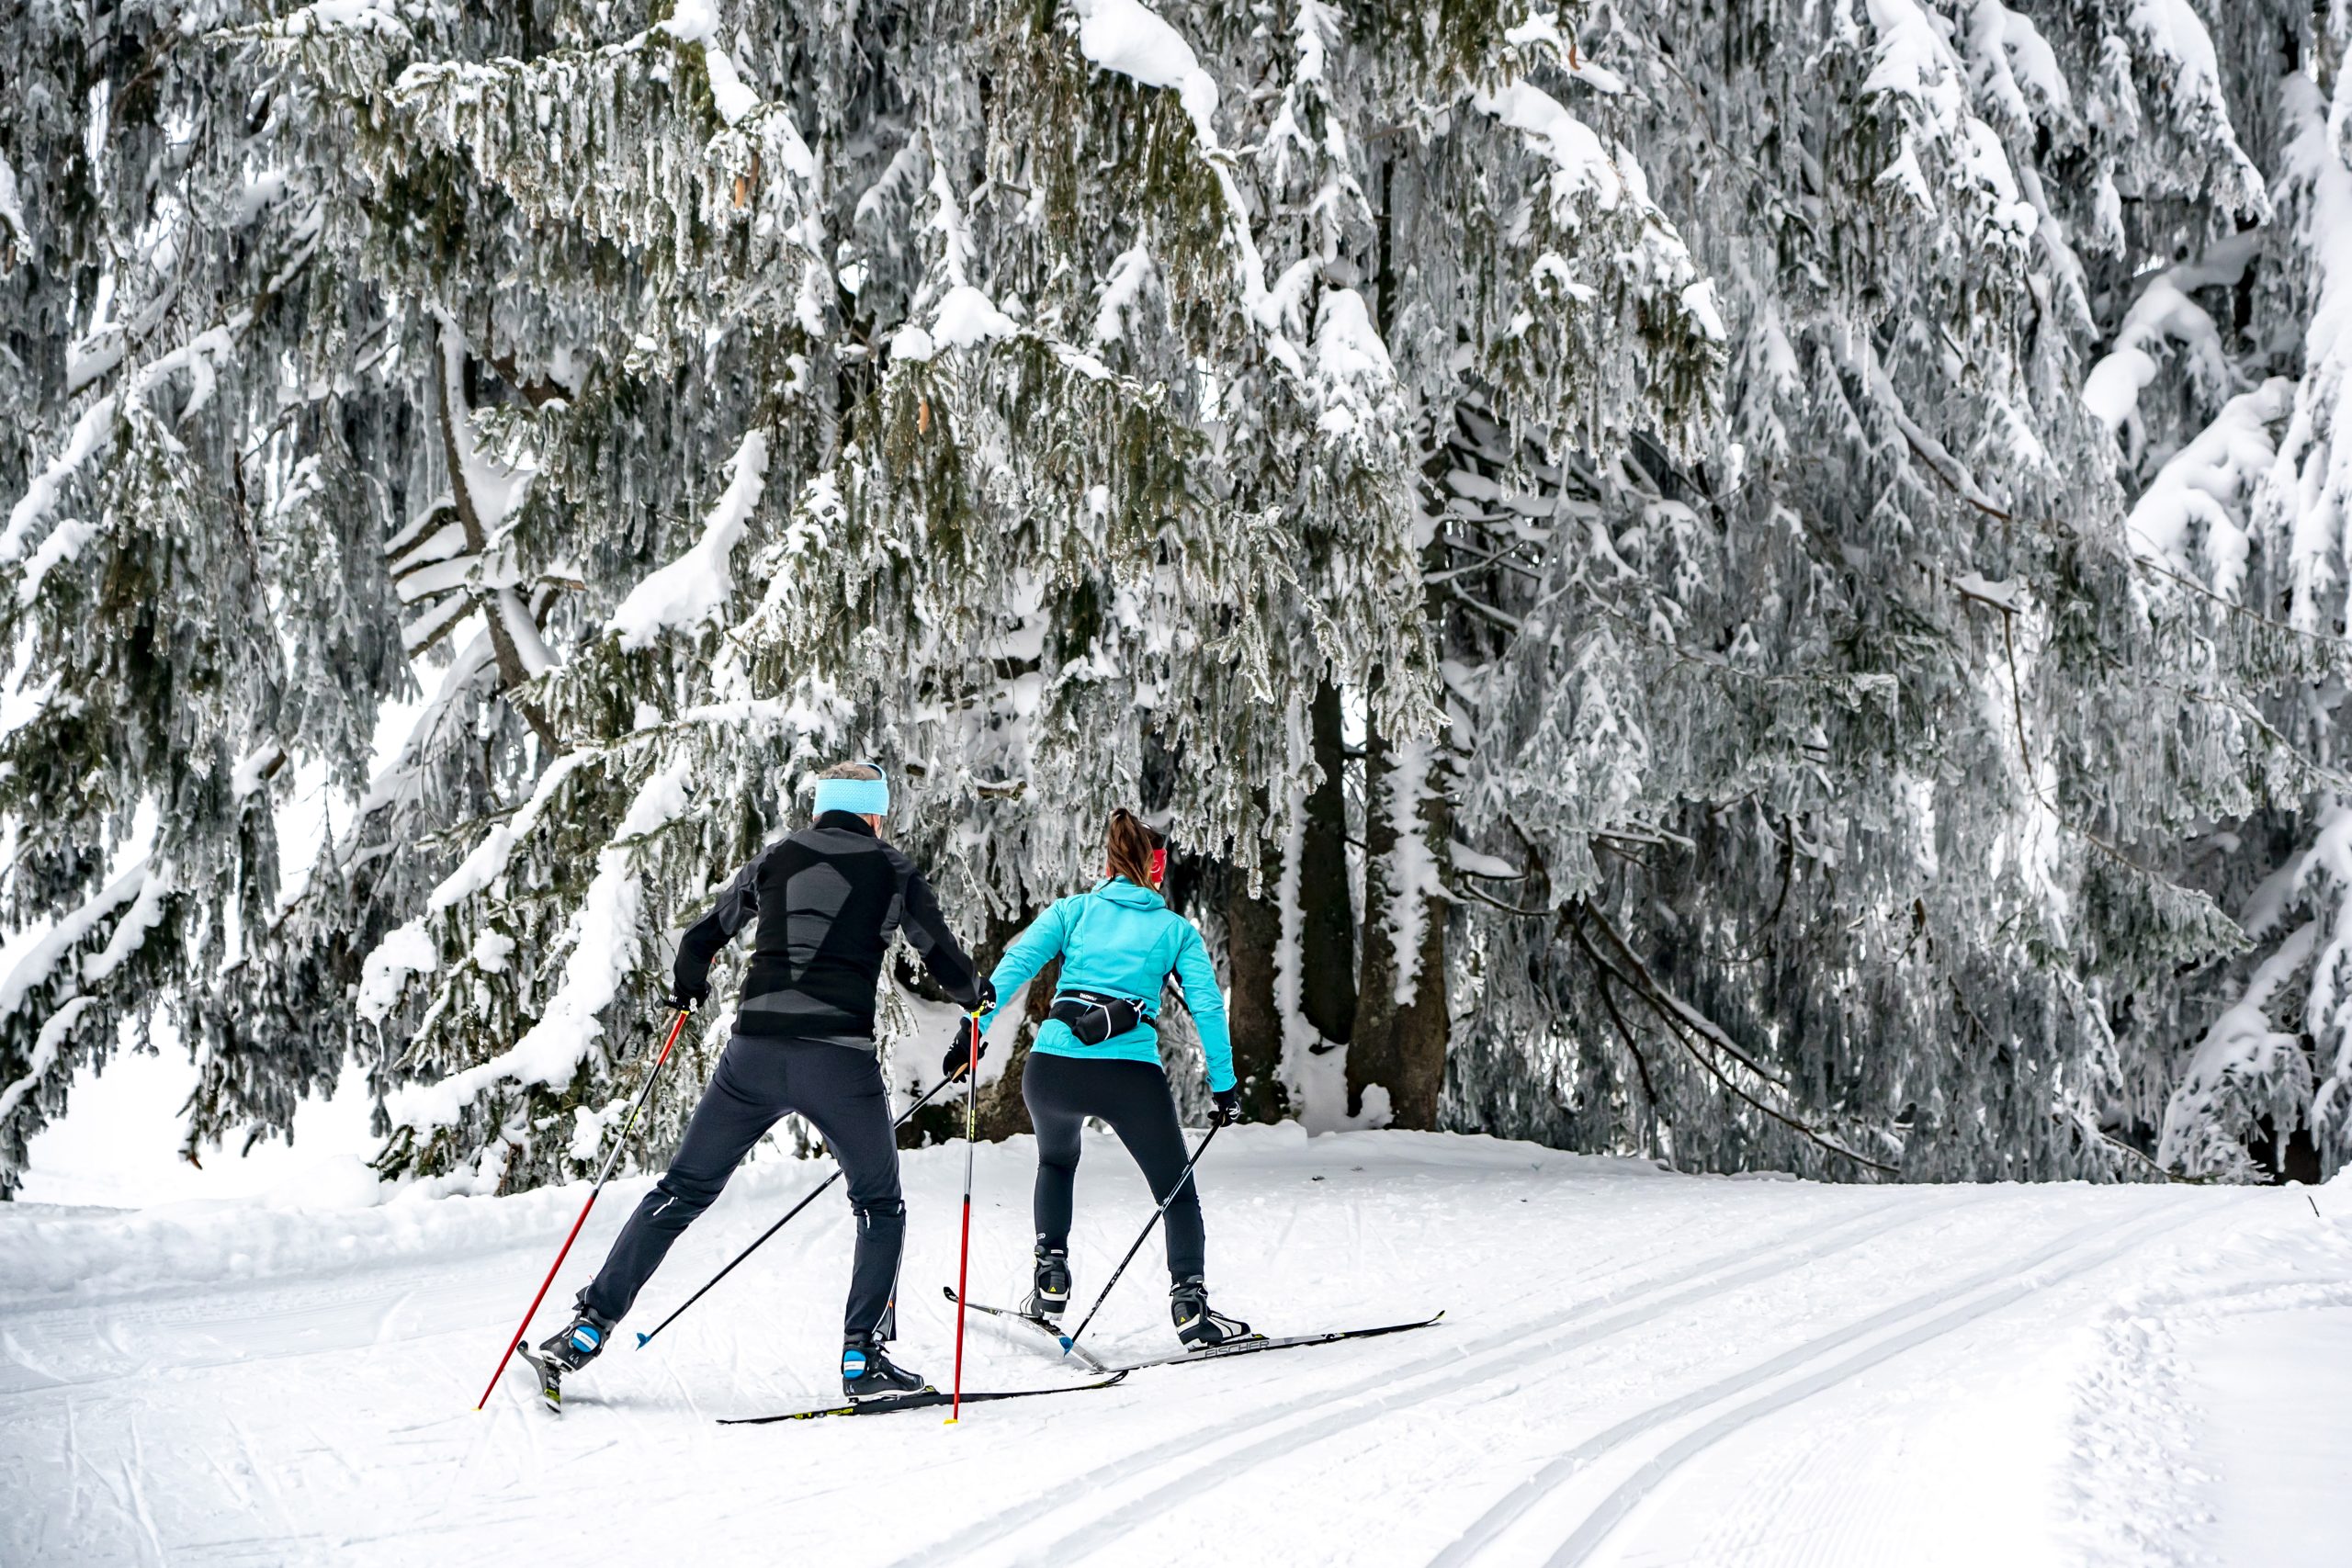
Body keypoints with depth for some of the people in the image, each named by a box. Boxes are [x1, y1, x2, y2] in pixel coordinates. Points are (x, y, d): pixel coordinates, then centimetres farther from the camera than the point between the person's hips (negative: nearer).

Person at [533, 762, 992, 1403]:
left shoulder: (775, 858, 14)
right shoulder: (892, 869, 7)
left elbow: (700, 940, 19)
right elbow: (943, 957, 12)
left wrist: (688, 987, 40)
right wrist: (975, 993, 33)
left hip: (754, 1053, 3)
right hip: (839, 1059, -3)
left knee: (682, 1192, 13)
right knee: (880, 1206, 15)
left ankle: (590, 1327, 10)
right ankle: (862, 1358, 6)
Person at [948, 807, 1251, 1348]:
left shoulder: (1075, 908, 16)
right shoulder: (1177, 929, 15)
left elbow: (1015, 964, 2)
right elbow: (1207, 1006, 6)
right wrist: (1224, 1086, 10)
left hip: (1053, 1068, 2)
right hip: (1132, 1073, -2)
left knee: (1056, 1161, 33)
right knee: (1177, 1192, 17)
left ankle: (1052, 1278, 23)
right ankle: (1189, 1301, 2)